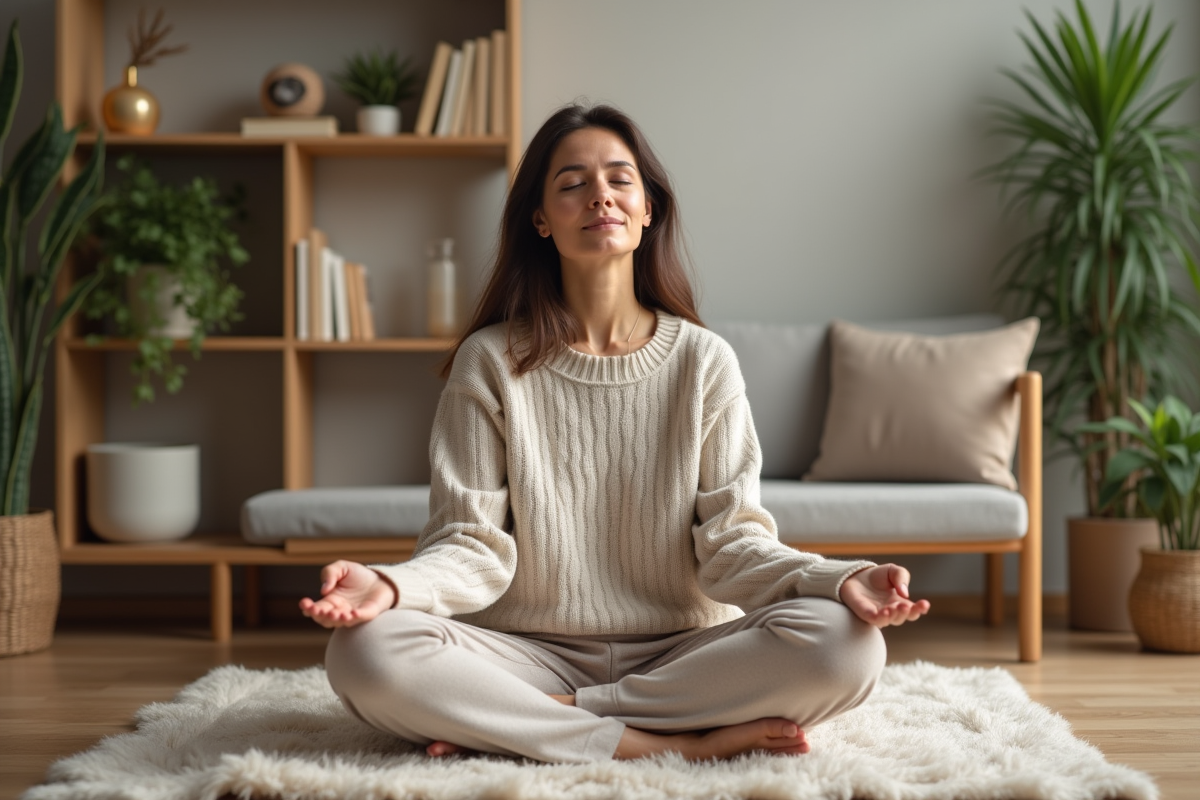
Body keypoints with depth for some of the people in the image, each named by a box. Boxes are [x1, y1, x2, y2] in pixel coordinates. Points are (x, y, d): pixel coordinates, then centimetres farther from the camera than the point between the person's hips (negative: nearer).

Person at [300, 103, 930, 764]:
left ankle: (558, 714, -19)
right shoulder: (490, 362, 2)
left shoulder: (705, 362, 4)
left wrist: (837, 580, -23)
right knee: (366, 651, -30)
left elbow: (730, 541, -2)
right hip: (531, 654, -1)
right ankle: (682, 744, -24)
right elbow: (473, 544, -4)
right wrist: (391, 584, -27)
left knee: (845, 646, -27)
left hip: (680, 653, 1)